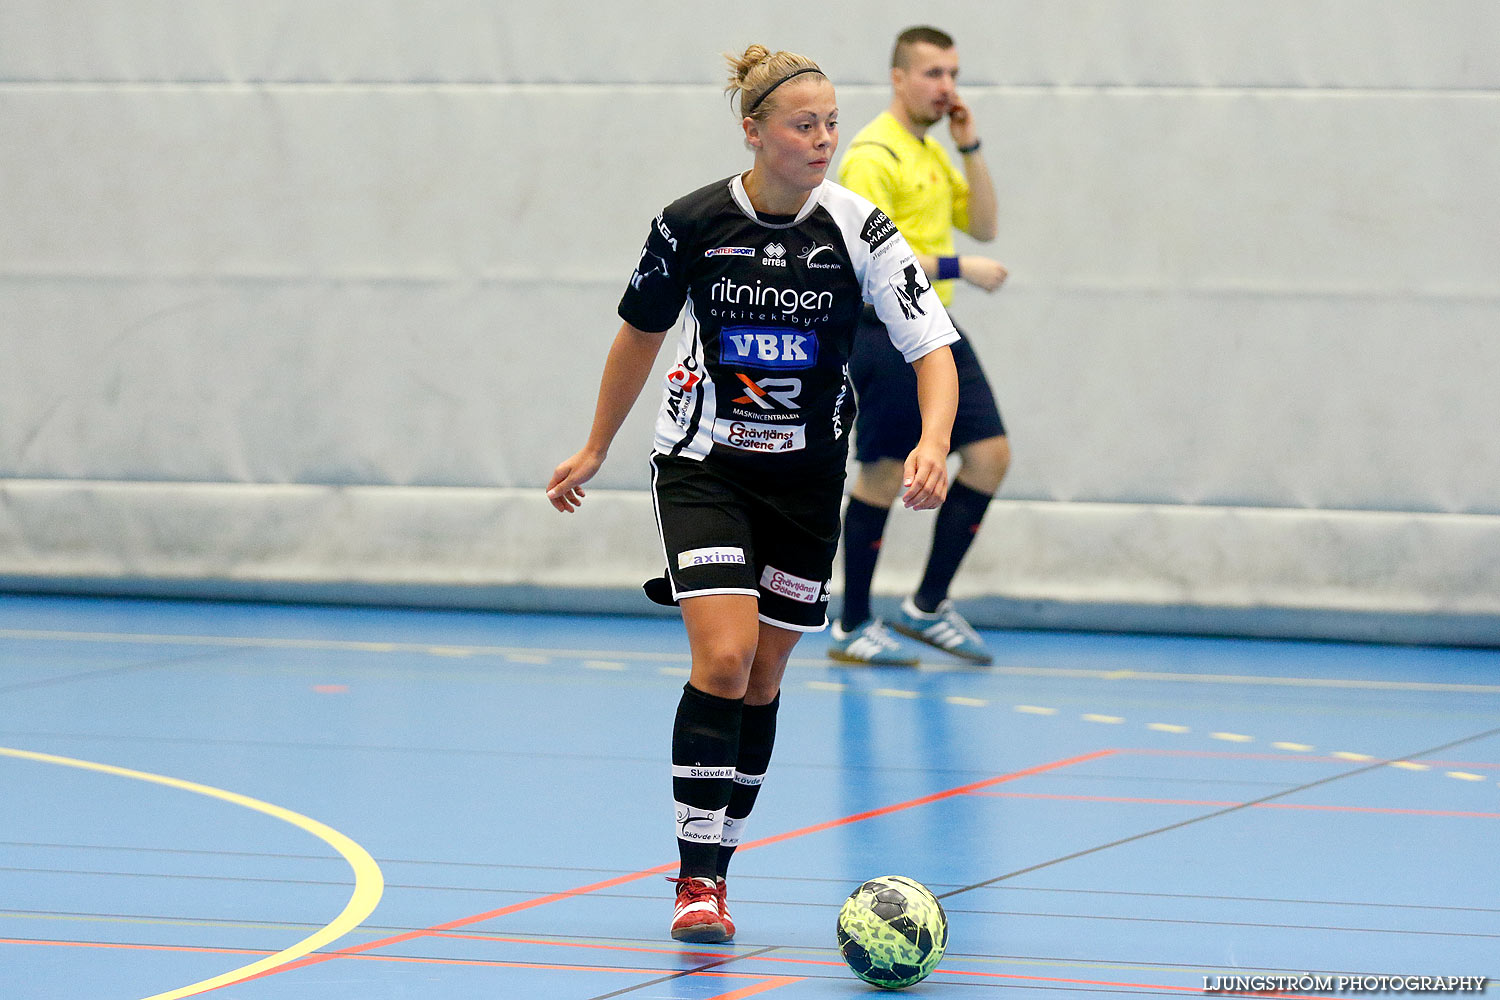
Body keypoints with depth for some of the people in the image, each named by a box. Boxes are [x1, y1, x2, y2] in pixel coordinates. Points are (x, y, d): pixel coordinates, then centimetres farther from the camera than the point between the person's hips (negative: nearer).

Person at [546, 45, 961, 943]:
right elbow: (642, 332, 7)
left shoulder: (859, 230, -11)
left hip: (807, 479, 2)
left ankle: (718, 866, 21)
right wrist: (596, 450, 15)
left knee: (760, 682, 7)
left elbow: (935, 348, -15)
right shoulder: (691, 224, -10)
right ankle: (696, 880, -14)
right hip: (704, 464, -2)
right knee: (724, 658, -19)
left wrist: (934, 444, -34)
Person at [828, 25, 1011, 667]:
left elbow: (982, 226, 16)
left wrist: (970, 149, 5)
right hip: (886, 331, -9)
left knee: (989, 453, 1)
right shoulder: (873, 156, -13)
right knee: (884, 473, -3)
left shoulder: (934, 153, 17)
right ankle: (852, 628, 8)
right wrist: (958, 269, -22)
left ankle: (927, 606, 10)